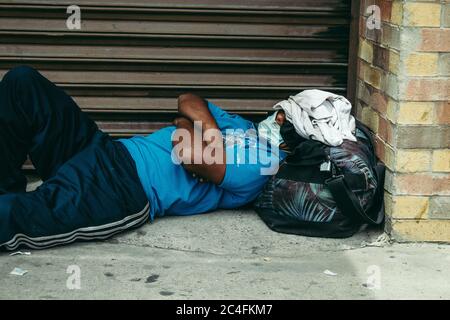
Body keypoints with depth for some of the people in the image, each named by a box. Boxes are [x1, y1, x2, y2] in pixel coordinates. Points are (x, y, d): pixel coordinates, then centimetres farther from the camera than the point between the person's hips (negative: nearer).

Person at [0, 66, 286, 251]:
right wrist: (214, 133, -2)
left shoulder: (261, 165, -8)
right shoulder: (242, 126, 21)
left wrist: (188, 127, 0)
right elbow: (188, 101, 15)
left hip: (126, 192, -10)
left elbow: (190, 154, -20)